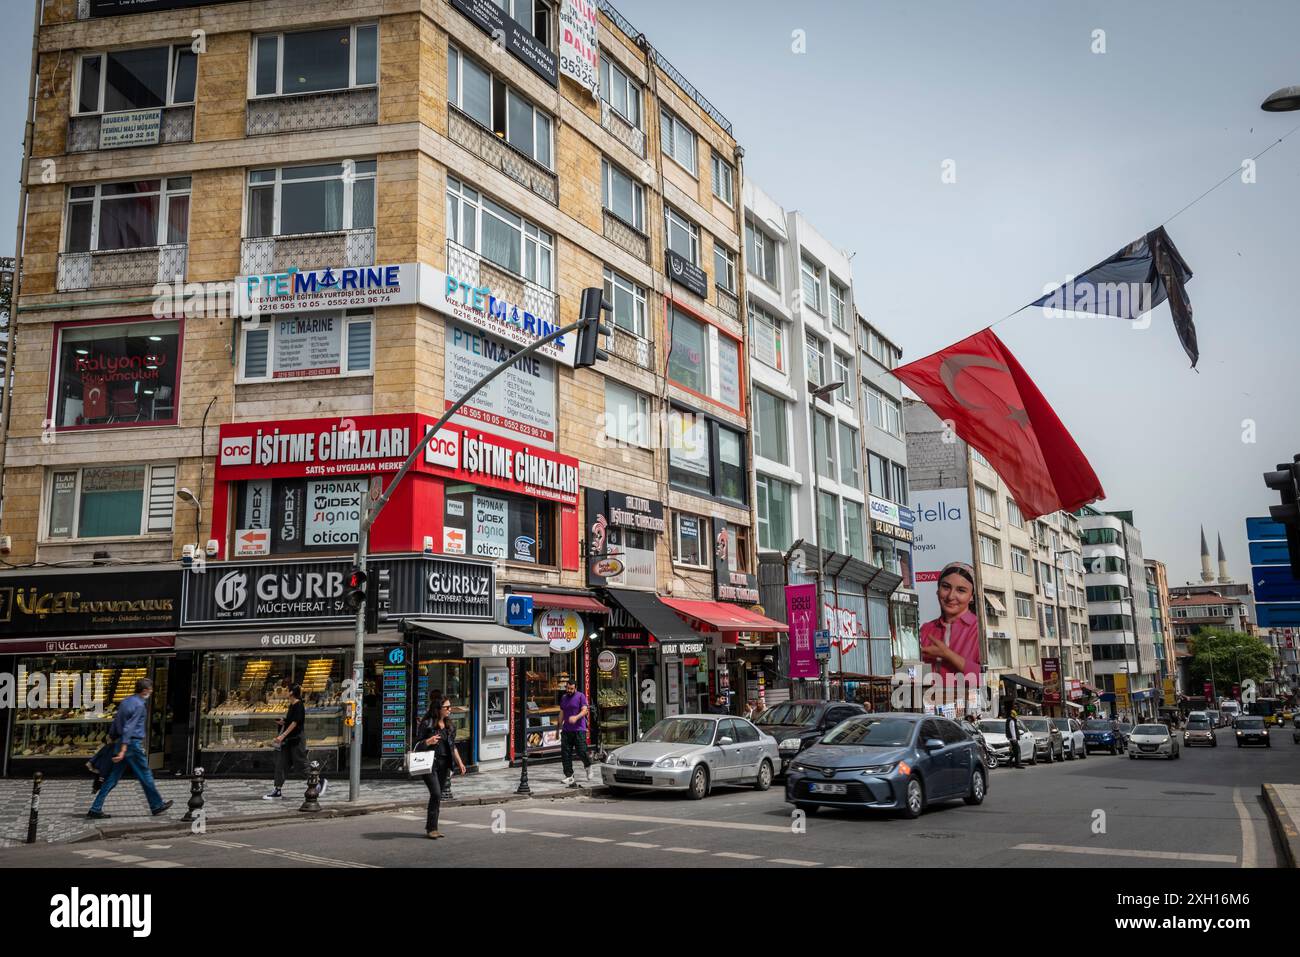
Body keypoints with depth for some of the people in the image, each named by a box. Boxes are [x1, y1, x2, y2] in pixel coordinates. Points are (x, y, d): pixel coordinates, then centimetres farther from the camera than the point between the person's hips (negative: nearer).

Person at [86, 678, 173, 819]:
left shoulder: (125, 701, 13)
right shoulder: (139, 705, -14)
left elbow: (115, 721, 17)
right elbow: (129, 728, -20)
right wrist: (123, 750, -23)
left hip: (121, 743, 8)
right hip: (133, 744, -8)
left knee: (112, 778, 8)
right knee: (145, 776, 5)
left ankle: (95, 809, 4)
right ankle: (156, 805, 16)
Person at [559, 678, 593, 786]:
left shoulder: (580, 696, -1)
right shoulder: (563, 698, 17)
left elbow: (584, 710, -11)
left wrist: (576, 717, -29)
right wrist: (560, 727, 20)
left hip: (579, 729, -5)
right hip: (566, 730, 5)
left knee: (582, 752, -10)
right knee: (565, 754, -2)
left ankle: (588, 766, 21)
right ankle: (569, 777, 2)